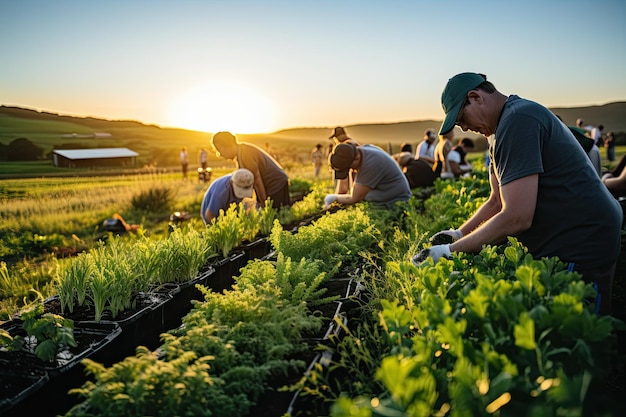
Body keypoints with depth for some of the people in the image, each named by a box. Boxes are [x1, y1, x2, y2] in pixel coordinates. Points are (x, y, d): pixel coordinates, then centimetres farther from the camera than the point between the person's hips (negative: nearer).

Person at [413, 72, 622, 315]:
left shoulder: (518, 121, -21)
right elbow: (497, 202, 18)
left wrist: (451, 251, -19)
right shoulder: (504, 128, 13)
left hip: (580, 247, -10)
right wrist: (459, 234, 6)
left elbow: (516, 217, -27)